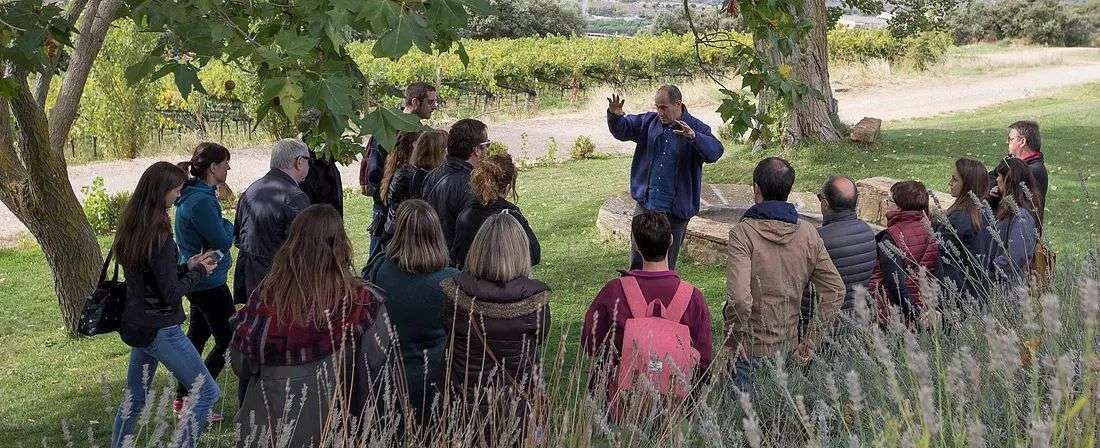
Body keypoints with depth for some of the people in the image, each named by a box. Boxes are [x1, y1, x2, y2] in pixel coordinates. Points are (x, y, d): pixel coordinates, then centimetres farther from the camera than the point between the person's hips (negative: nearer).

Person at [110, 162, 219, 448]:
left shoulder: (130, 227, 4)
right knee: (206, 392, 0)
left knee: (134, 397, 20)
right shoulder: (158, 235, -22)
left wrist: (187, 266, 9)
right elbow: (171, 294, -19)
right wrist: (199, 272, -5)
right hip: (160, 329, -9)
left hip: (136, 326, 9)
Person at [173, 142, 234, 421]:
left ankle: (182, 397, 32)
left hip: (197, 280, 11)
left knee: (198, 334, 21)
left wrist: (223, 227, 0)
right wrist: (228, 225, -3)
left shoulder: (195, 194, 9)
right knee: (228, 340, -1)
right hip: (208, 281, -11)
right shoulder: (201, 201, -24)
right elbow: (222, 241, -20)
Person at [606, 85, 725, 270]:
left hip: (676, 210, -3)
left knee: (667, 264, 10)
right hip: (645, 204, 3)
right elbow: (622, 130, 10)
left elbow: (715, 151, -24)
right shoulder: (649, 121, 4)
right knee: (637, 262, 10)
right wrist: (615, 116, -13)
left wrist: (693, 137, -43)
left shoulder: (696, 129, -8)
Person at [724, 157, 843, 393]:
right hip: (787, 347, 5)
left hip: (750, 349, -5)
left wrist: (734, 338, -12)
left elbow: (739, 297, -26)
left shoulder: (743, 232, -15)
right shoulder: (808, 234, 1)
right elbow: (836, 290, 2)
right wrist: (811, 340, 6)